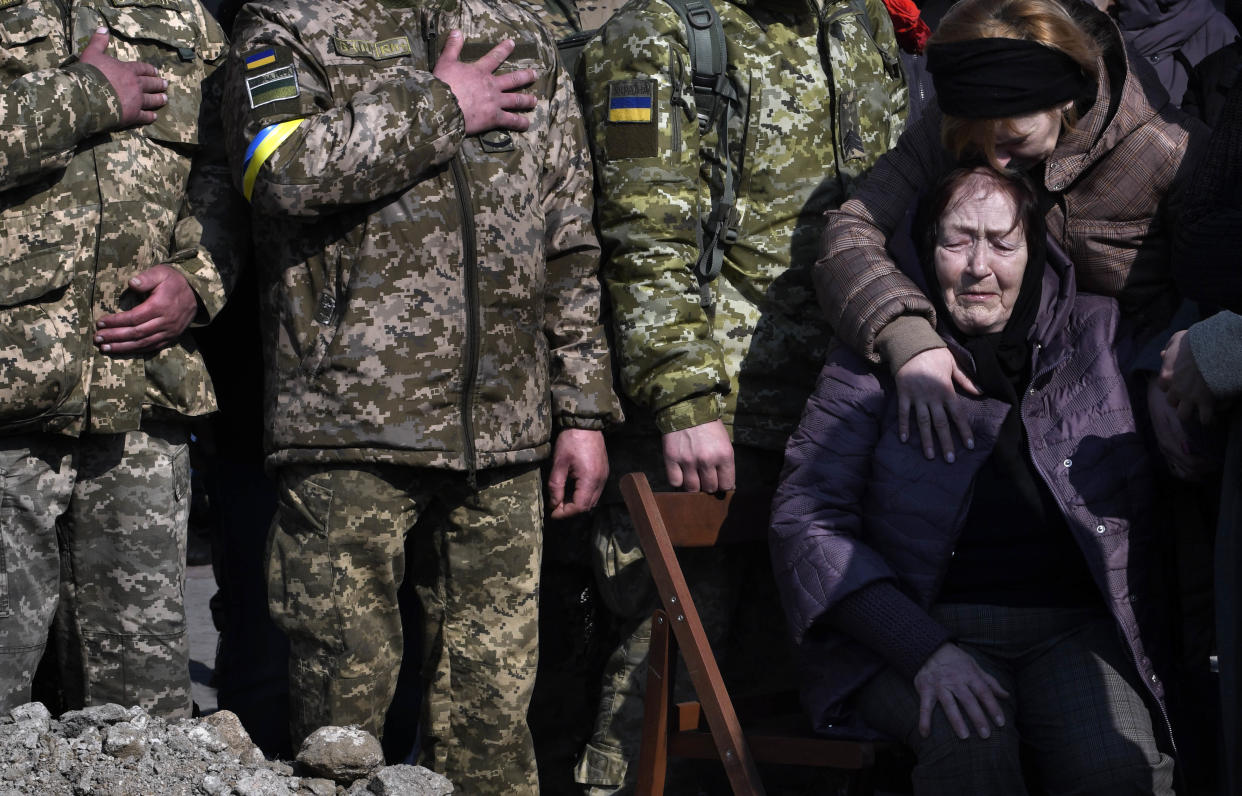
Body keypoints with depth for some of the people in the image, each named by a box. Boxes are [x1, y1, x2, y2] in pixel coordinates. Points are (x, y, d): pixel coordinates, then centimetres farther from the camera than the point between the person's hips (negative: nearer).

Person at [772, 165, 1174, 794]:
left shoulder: (1094, 335, 11)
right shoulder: (871, 362, 3)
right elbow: (806, 520, -2)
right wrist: (925, 651, -14)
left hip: (1072, 624, 2)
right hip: (914, 624, -2)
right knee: (973, 746, -34)